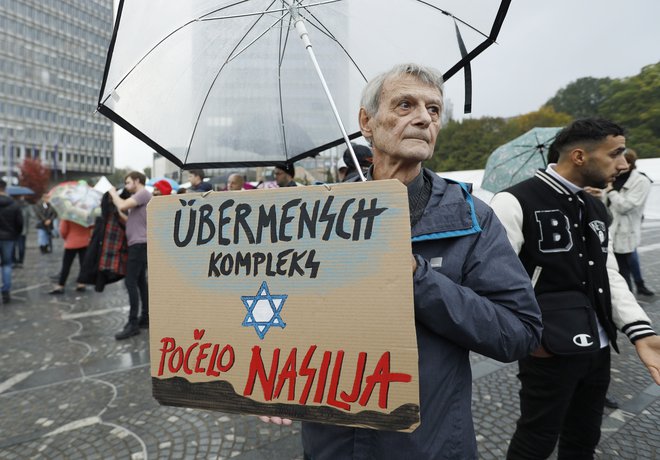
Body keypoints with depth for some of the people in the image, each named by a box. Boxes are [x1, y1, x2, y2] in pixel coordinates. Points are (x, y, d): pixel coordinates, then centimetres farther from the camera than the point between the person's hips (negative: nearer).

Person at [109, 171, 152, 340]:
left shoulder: (144, 193, -9)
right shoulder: (139, 197, 22)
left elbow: (122, 206, -20)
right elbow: (130, 220, 20)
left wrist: (113, 193, -2)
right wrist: (115, 206, 11)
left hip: (139, 243, -11)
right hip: (138, 243, 11)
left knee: (131, 281, -12)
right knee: (140, 281, 12)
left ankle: (133, 323, -11)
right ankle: (145, 318, 19)